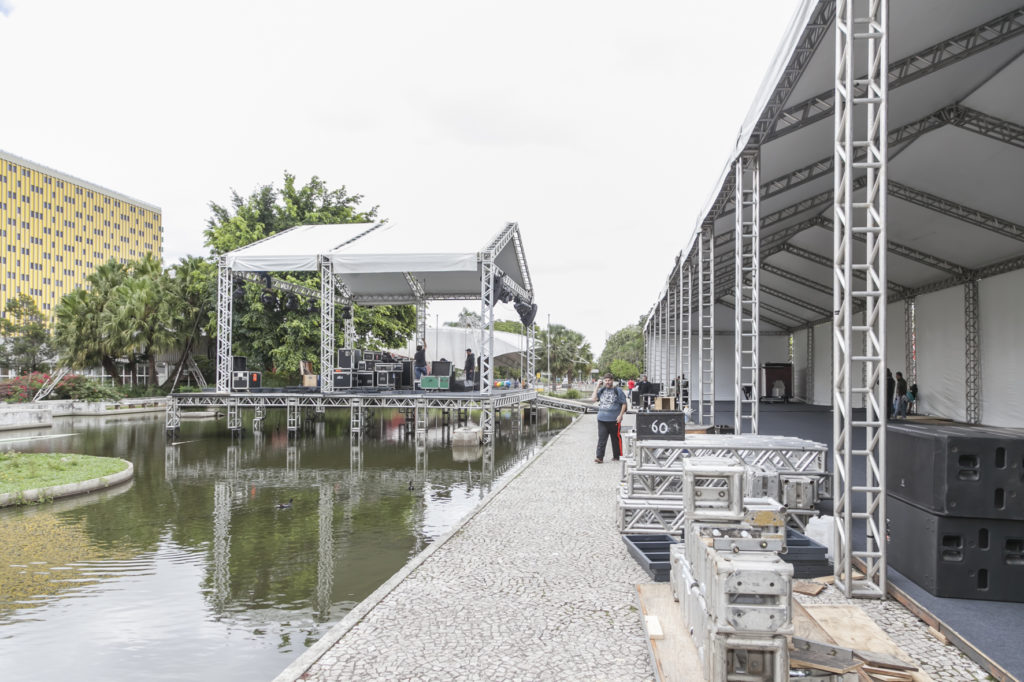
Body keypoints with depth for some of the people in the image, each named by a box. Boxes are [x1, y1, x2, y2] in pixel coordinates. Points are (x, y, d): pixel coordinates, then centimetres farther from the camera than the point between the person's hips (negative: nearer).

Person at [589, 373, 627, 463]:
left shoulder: (618, 390, -1)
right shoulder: (601, 390, 10)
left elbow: (624, 404, 0)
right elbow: (593, 399, 0)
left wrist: (620, 415, -9)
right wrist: (597, 387, 0)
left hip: (614, 420, -3)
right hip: (602, 419, 3)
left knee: (616, 438, 8)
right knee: (601, 439, -4)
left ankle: (616, 456, 21)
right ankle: (599, 457, -7)